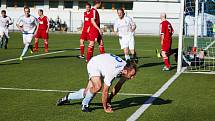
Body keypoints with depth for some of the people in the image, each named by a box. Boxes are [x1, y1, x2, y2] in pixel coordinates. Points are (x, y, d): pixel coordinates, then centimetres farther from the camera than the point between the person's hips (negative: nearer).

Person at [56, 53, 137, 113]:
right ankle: (85, 105, -7)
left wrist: (109, 100, 0)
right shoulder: (112, 71, -44)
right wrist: (105, 108, -27)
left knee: (87, 92, 4)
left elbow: (118, 86, -4)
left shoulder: (126, 69, -22)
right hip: (94, 64, -7)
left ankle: (68, 97, 29)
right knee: (97, 86, -32)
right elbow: (105, 91, -36)